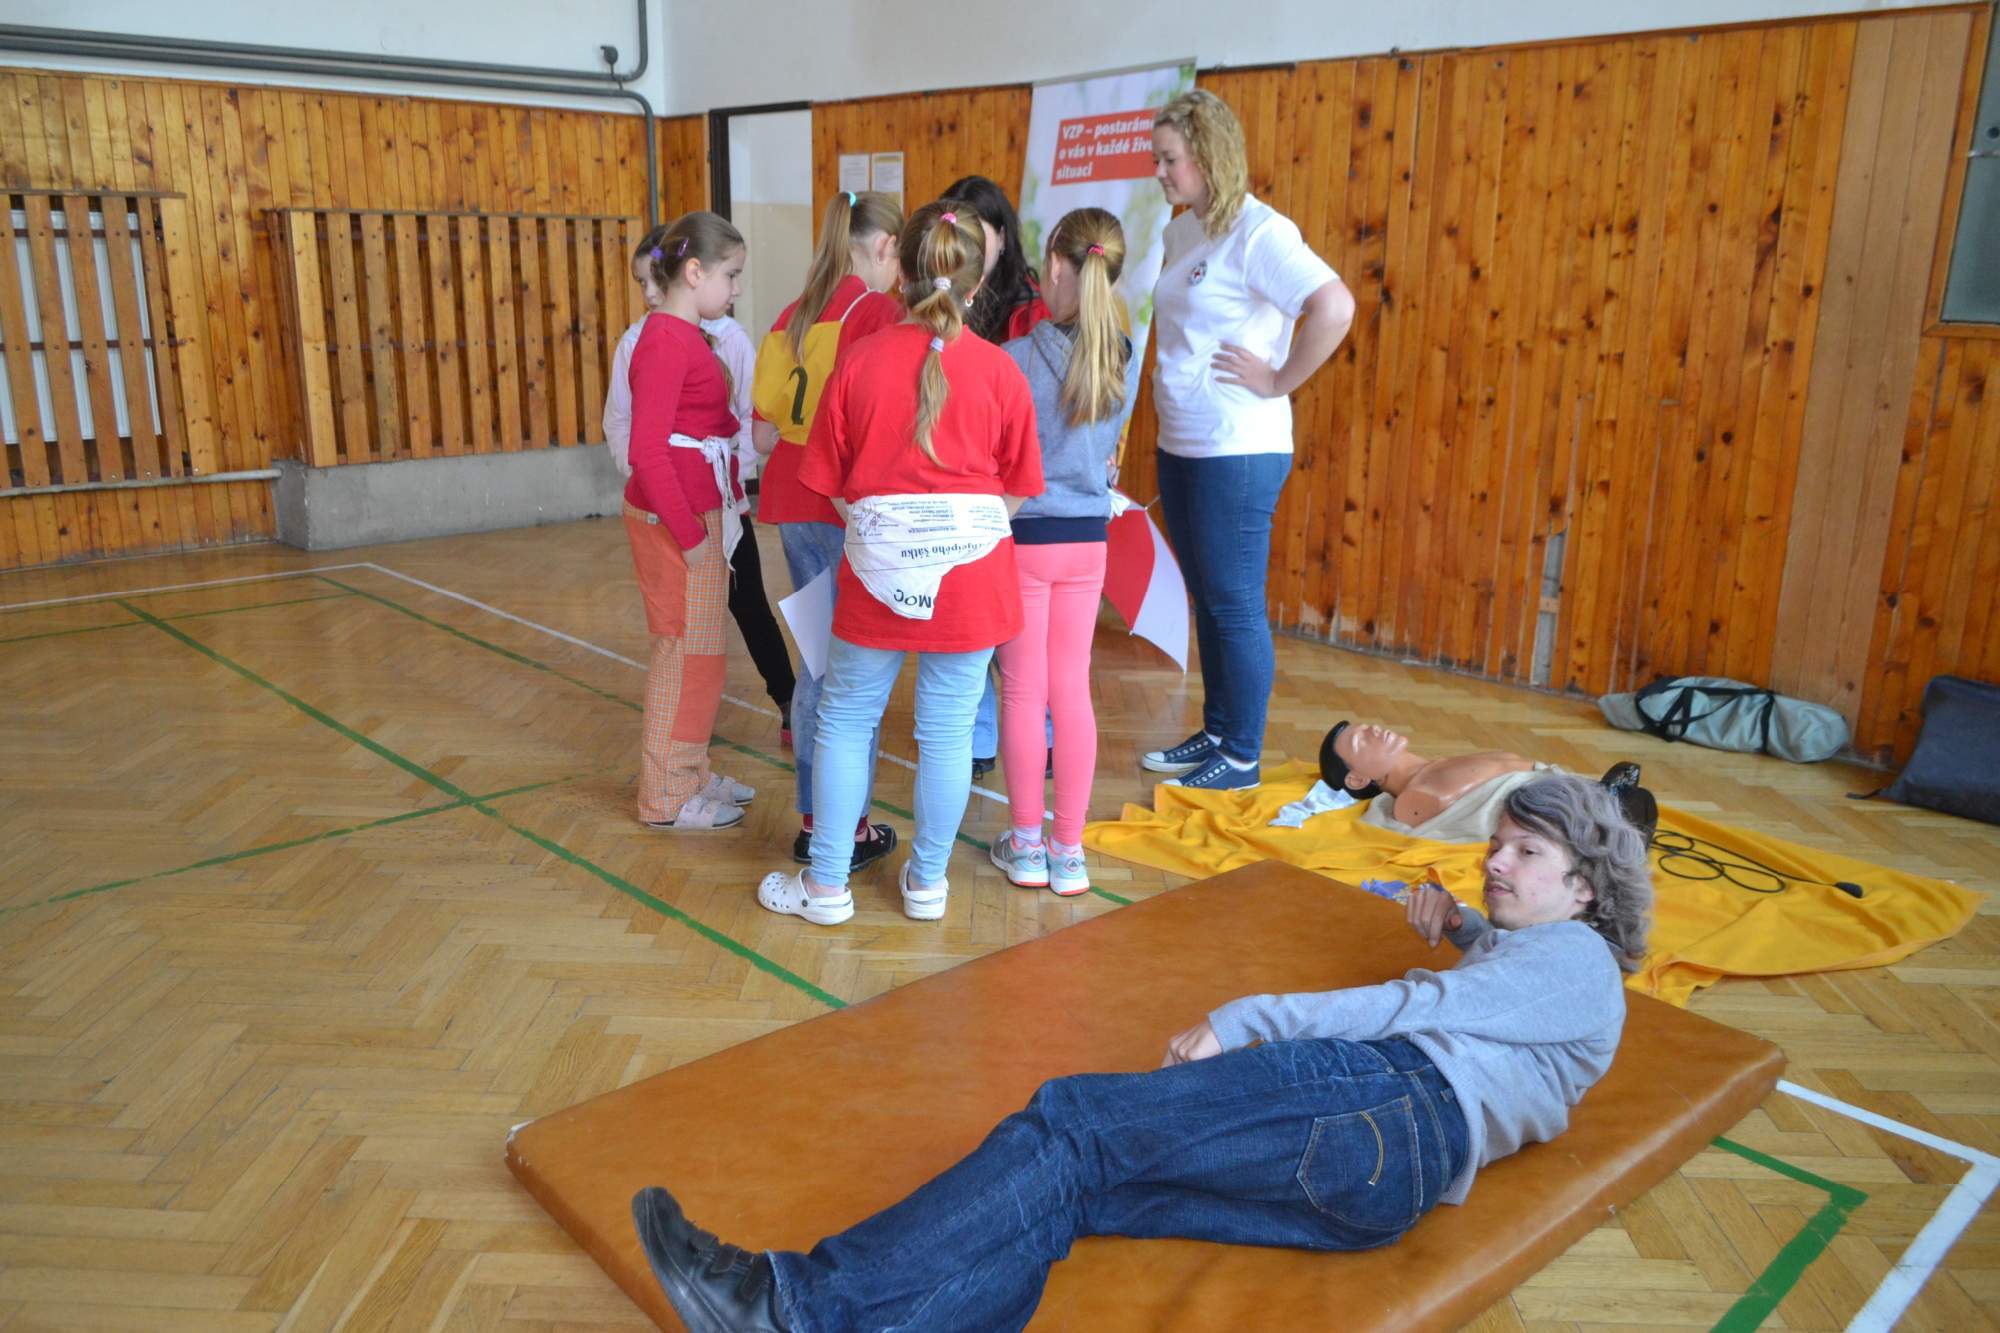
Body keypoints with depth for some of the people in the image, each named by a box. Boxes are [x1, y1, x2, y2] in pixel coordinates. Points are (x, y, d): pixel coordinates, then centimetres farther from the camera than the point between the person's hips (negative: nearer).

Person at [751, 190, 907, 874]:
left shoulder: (793, 316, 10)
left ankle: (813, 819, 26)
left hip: (793, 509, 7)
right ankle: (848, 830, 10)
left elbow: (764, 435, 9)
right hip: (848, 512, -7)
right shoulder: (877, 311, -10)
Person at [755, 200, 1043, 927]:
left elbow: (833, 484, 1)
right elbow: (1017, 491, 2)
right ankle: (926, 882, 24)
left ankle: (826, 885, 22)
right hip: (971, 573, 0)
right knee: (947, 731, 9)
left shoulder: (860, 361, -5)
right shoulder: (999, 370, -5)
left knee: (845, 721, 14)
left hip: (877, 567, 0)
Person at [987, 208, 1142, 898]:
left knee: (1023, 692, 7)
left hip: (1023, 540, -4)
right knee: (1073, 692, 10)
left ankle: (1026, 844, 17)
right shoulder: (1125, 361, -1)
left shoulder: (1017, 359, -15)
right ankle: (1069, 849, 16)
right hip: (1088, 539, 4)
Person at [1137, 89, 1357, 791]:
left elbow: (1335, 308, -27)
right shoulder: (1181, 231, 11)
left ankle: (1242, 758, 11)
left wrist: (1276, 383, -19)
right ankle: (1215, 733, 29)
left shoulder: (1258, 232, -15)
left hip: (1238, 452, -9)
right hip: (1179, 444, 9)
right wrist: (1170, 379, 11)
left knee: (1235, 606, 0)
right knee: (1205, 599, 16)